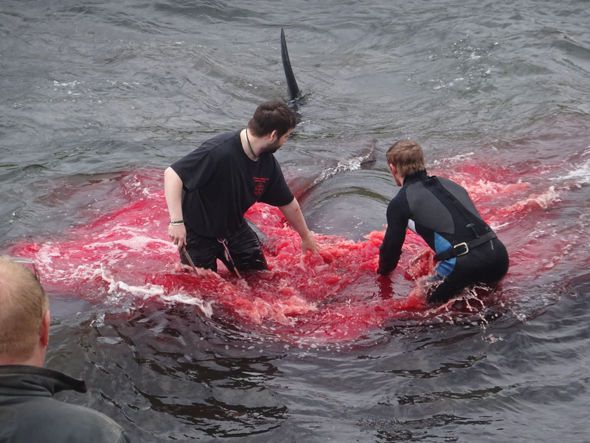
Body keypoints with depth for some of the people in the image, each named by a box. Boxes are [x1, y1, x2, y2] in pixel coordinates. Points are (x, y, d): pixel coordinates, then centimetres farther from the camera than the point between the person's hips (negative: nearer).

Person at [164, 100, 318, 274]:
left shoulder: (268, 163, -9)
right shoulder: (219, 150, -33)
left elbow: (288, 204, 6)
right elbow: (172, 174, -34)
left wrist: (306, 237, 19)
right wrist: (177, 221, -39)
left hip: (234, 228, 6)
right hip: (198, 232, -6)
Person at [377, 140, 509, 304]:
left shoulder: (400, 203, 6)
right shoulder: (448, 184, 24)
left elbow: (392, 244, 16)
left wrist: (383, 271, 38)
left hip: (464, 264, -6)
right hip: (498, 253, 6)